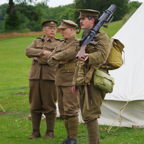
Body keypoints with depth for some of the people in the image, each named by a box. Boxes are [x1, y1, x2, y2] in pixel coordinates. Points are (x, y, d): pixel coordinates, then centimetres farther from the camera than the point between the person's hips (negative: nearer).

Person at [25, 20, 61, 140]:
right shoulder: (37, 42, 17)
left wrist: (38, 58, -6)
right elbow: (28, 51, -2)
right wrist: (43, 52, -14)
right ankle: (36, 132, 14)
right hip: (35, 77, 4)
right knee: (35, 106, 6)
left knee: (49, 106, -2)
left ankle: (50, 132, 8)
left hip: (50, 78, -4)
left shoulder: (58, 44, 4)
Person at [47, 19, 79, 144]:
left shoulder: (78, 44, -8)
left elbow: (67, 54, -22)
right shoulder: (60, 45, 18)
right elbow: (50, 60, 11)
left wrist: (56, 58, -4)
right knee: (63, 110, 10)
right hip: (60, 81, 8)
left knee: (70, 110, -10)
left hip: (71, 82, -8)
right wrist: (59, 62, -9)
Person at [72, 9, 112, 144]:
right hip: (84, 82, 9)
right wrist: (75, 81, 23)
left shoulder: (101, 36, -5)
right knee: (86, 115, 9)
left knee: (89, 115, -14)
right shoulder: (85, 37, 22)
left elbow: (102, 55, -20)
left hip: (94, 80, -9)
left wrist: (88, 58, -39)